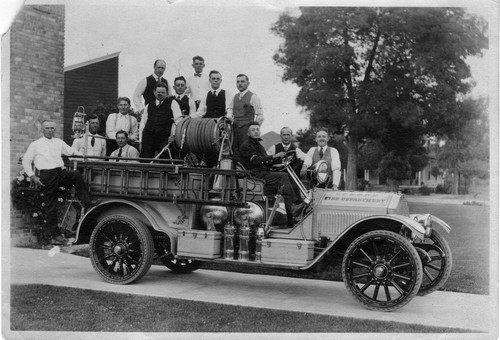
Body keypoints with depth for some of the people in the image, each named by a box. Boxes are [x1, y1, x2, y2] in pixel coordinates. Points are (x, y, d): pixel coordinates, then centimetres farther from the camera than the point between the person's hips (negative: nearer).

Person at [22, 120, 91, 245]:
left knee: (77, 175, -29)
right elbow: (26, 161, 8)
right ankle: (53, 234, 7)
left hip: (61, 172, 2)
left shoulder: (59, 142, 19)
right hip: (47, 176, -2)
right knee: (51, 206, -2)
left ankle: (87, 205, -27)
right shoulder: (35, 145, 10)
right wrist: (32, 176, -2)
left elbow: (72, 151, 17)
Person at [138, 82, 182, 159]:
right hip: (148, 137, 3)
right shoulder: (149, 106, 20)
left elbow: (178, 119, -2)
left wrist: (173, 134, -14)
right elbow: (142, 123, 18)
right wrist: (141, 140, 10)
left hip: (164, 137, -3)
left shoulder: (172, 103, 9)